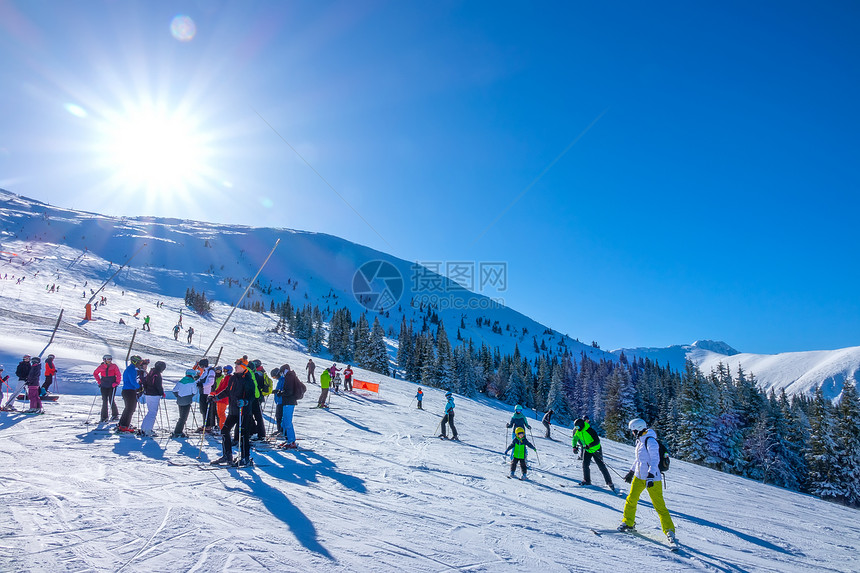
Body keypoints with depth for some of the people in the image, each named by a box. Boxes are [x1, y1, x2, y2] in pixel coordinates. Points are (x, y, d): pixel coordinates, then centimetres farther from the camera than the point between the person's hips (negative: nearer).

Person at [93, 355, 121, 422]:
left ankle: (115, 415, 10)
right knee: (104, 401, 2)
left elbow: (118, 375, -2)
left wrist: (116, 382, -11)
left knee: (111, 400, -6)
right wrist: (99, 381, 10)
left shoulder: (114, 366, -2)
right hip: (104, 386, 2)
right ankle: (104, 417, 10)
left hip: (112, 386, -2)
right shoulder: (101, 367, 3)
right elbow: (95, 374, 18)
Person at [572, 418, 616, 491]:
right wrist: (574, 447, -8)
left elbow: (597, 441, -29)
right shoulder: (576, 431, -8)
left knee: (601, 466, -3)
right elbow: (574, 439, 8)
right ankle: (587, 480, 7)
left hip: (596, 450, -5)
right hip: (587, 450, 5)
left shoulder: (590, 430, -28)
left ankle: (609, 482, 5)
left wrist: (589, 445, -41)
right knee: (585, 464, -8)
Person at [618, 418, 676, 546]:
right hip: (639, 476, 8)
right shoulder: (640, 441, 10)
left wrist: (651, 475, -33)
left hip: (652, 478, -8)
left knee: (659, 505, -4)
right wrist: (631, 472, 27)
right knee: (631, 499, 6)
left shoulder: (650, 441, -18)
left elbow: (655, 460, -25)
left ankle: (669, 531, 6)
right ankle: (628, 523, 20)